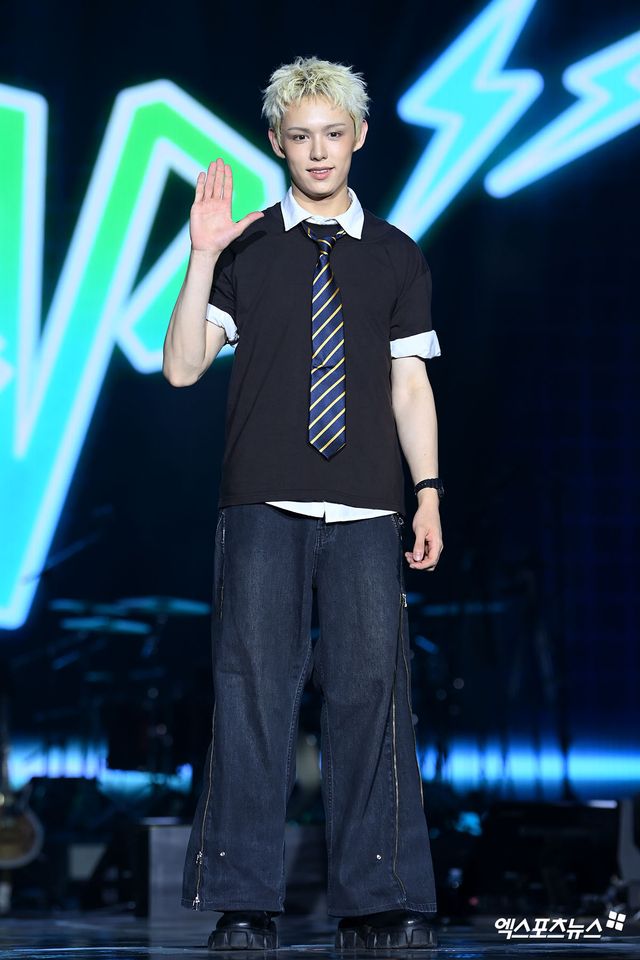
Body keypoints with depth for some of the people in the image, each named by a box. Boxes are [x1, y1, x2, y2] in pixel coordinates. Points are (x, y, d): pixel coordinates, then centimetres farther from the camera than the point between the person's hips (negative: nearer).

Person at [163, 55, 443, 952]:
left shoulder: (397, 257, 13)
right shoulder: (245, 249, 8)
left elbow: (410, 383, 11)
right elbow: (182, 367, 1)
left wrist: (428, 491, 2)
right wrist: (202, 258, -9)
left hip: (367, 508, 1)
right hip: (263, 506, -1)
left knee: (371, 688, -2)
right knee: (254, 688, -3)